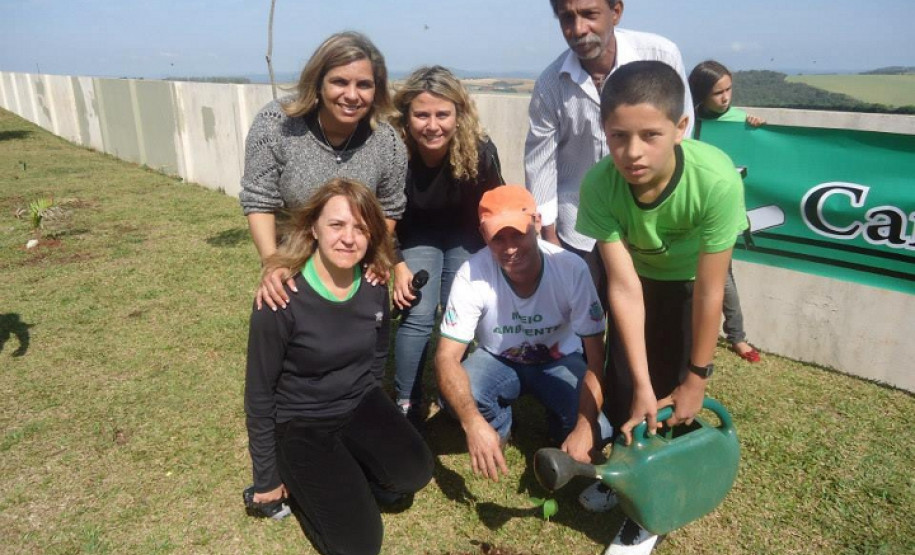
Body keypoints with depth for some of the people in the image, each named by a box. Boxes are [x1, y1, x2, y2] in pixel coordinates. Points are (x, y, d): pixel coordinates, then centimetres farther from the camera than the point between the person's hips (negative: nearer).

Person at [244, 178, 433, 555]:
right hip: (300, 423, -4)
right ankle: (303, 485, 16)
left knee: (415, 472, -19)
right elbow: (259, 392, -13)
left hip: (360, 406, 5)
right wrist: (267, 478, -5)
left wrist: (368, 414, 14)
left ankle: (347, 485, 10)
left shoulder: (375, 288, -9)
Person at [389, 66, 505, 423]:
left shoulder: (479, 151, -30)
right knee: (418, 315, -12)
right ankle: (406, 404, 5)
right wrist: (397, 265, -14)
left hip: (466, 236, 1)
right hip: (418, 236, 0)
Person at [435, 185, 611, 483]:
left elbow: (596, 353, -22)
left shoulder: (571, 268, -28)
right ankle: (499, 428, 5)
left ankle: (561, 428, 13)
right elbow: (447, 357, -29)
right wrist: (473, 422, -46)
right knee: (455, 396, -30)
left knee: (598, 429, -24)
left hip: (559, 360, 0)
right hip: (498, 360, 0)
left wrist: (588, 424, -34)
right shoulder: (472, 274, -29)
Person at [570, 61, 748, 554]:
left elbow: (709, 293, -28)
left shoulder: (716, 179, -39)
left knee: (669, 389, -4)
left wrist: (695, 380, -18)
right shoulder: (599, 185, -33)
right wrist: (640, 385, -29)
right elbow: (624, 288, -30)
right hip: (636, 273, 2)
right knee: (621, 384, -1)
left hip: (690, 279, -1)